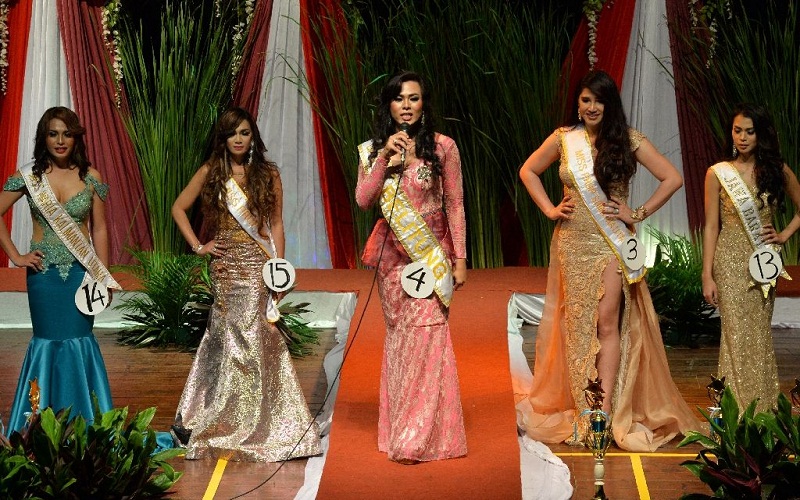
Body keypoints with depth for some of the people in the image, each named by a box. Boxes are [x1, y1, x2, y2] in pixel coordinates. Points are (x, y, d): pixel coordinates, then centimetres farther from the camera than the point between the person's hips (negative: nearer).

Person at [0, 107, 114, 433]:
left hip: (81, 271, 0)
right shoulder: (28, 176, -1)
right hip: (44, 272, 0)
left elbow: (99, 229, 4)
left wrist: (104, 278, 2)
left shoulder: (90, 177, 1)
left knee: (78, 340, -1)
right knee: (48, 341, 4)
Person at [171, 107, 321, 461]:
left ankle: (261, 425, 5)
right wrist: (197, 246, 2)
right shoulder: (210, 173, 6)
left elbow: (275, 224, 5)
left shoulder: (268, 174, 5)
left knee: (257, 336, -4)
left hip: (258, 263, -1)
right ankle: (231, 423, 12)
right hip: (226, 265, 1)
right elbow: (178, 209, 12)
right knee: (232, 339, 1)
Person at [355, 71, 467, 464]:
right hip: (394, 254, 3)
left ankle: (419, 437, -7)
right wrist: (384, 157, -16)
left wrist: (460, 258, -4)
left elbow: (454, 204, -1)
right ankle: (399, 429, 15)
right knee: (398, 337, 8)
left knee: (426, 335, -11)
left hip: (432, 253, -3)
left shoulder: (442, 147, -2)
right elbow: (363, 200, -6)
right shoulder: (373, 149, 5)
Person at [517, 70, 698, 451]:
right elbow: (528, 171, 17)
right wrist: (549, 209, 5)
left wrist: (639, 214, -4)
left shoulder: (628, 140, -1)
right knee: (577, 326, 5)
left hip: (612, 243, -2)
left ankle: (606, 410, -5)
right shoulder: (563, 139, 3)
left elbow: (672, 178, 0)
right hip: (572, 244, 2)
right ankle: (581, 410, 12)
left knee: (607, 324, -7)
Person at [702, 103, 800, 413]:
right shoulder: (718, 173, -1)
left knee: (760, 335, 6)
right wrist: (707, 276, -5)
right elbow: (711, 226, -1)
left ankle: (762, 411, 14)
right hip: (731, 262, -2)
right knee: (738, 335, -4)